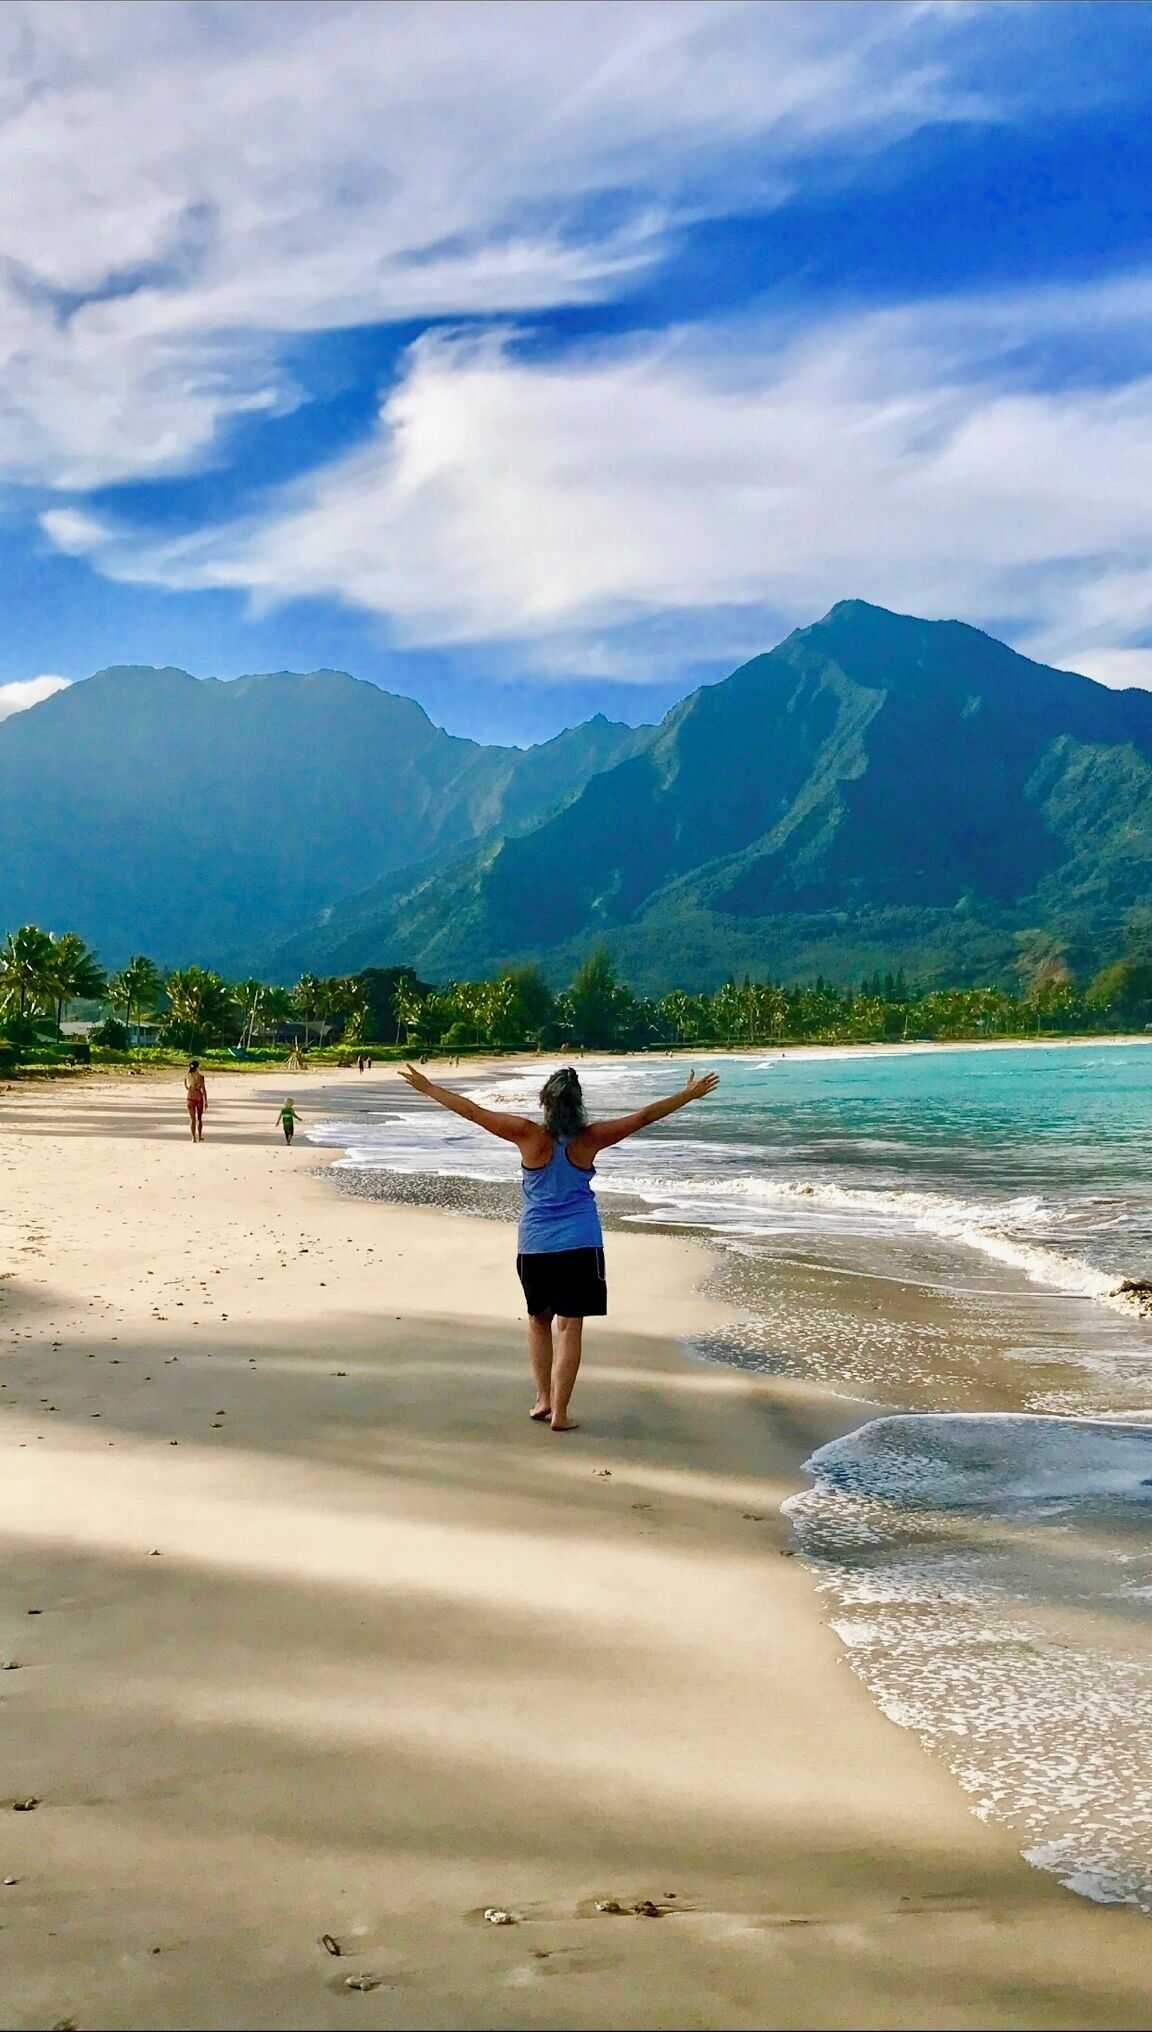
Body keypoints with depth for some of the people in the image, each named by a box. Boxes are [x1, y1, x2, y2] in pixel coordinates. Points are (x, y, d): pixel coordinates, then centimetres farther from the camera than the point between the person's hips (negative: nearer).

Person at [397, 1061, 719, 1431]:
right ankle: (560, 1413, 0)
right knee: (570, 1326, 1)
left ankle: (543, 1399, 18)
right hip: (580, 1245, -1)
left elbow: (473, 1111, -4)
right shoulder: (590, 1138, -6)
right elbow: (644, 1116, 2)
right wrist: (689, 1094, 11)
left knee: (539, 1319, 20)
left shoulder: (529, 1135, -7)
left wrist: (427, 1087, 6)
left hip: (534, 1245, 1)